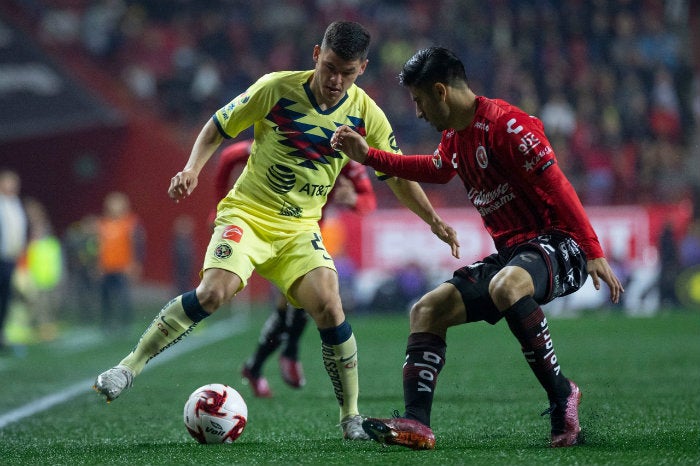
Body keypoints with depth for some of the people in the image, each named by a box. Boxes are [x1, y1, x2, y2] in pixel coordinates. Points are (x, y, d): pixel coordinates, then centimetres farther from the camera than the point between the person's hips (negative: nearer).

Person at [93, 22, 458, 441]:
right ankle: (130, 367, -14)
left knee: (329, 308, -18)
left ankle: (351, 418, -3)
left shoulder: (366, 115, -4)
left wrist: (434, 221, 4)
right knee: (214, 292, -27)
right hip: (247, 213, -2)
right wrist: (193, 168, -14)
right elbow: (218, 127, 1)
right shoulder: (276, 89, -12)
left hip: (300, 229, 2)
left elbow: (399, 175, 10)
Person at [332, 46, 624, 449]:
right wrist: (368, 156, 35)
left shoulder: (504, 124, -17)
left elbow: (558, 187, -20)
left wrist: (593, 252, -25)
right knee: (427, 310, 0)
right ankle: (416, 423, -10)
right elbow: (437, 170, 38)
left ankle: (562, 395, -25)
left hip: (556, 244, -10)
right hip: (510, 252, 10)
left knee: (506, 285, -40)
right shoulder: (455, 136, 13)